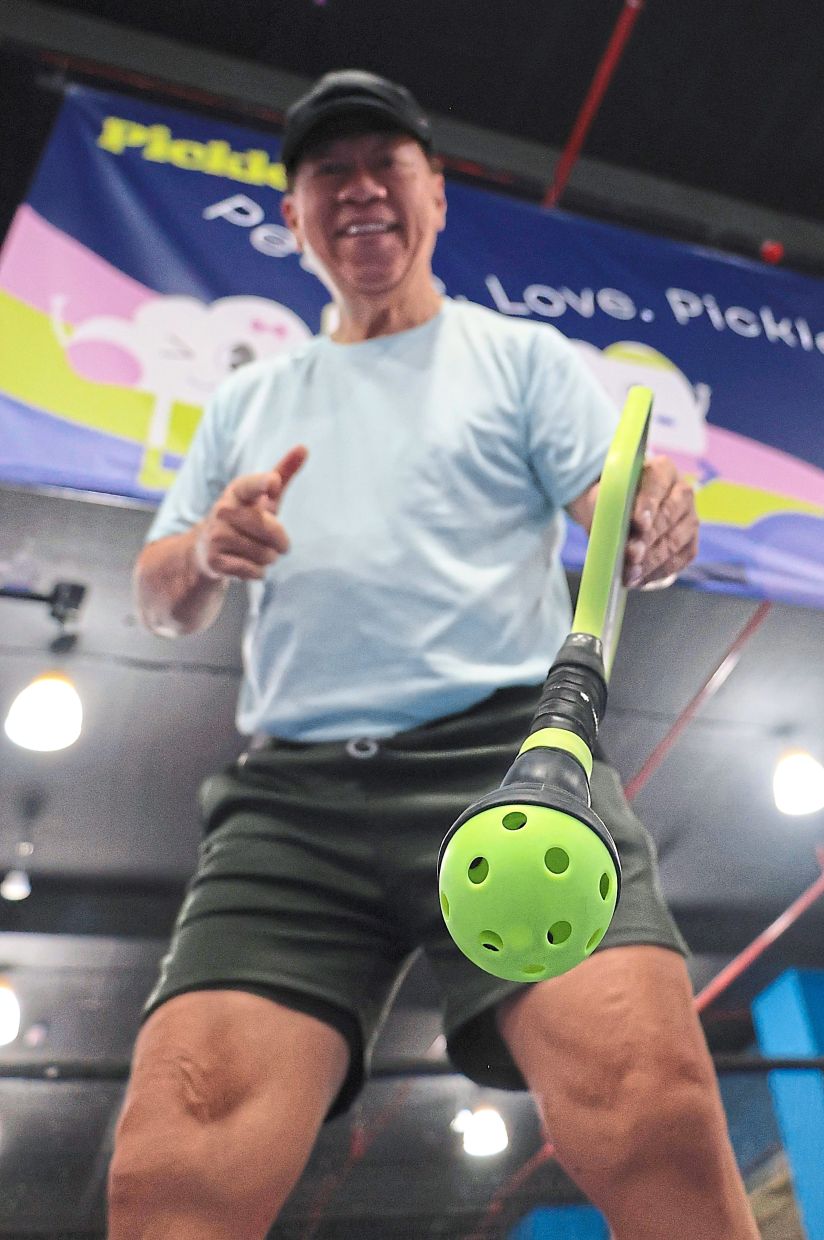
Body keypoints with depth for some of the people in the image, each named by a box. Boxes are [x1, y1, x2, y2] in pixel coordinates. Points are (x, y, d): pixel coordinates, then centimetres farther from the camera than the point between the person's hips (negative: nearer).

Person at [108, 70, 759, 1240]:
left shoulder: (523, 354, 18)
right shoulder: (249, 400, 26)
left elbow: (623, 531, 7)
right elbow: (159, 597, 25)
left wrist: (656, 527, -17)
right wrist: (206, 552, 1)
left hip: (507, 751, -2)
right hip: (292, 791, 3)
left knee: (653, 1115, -26)